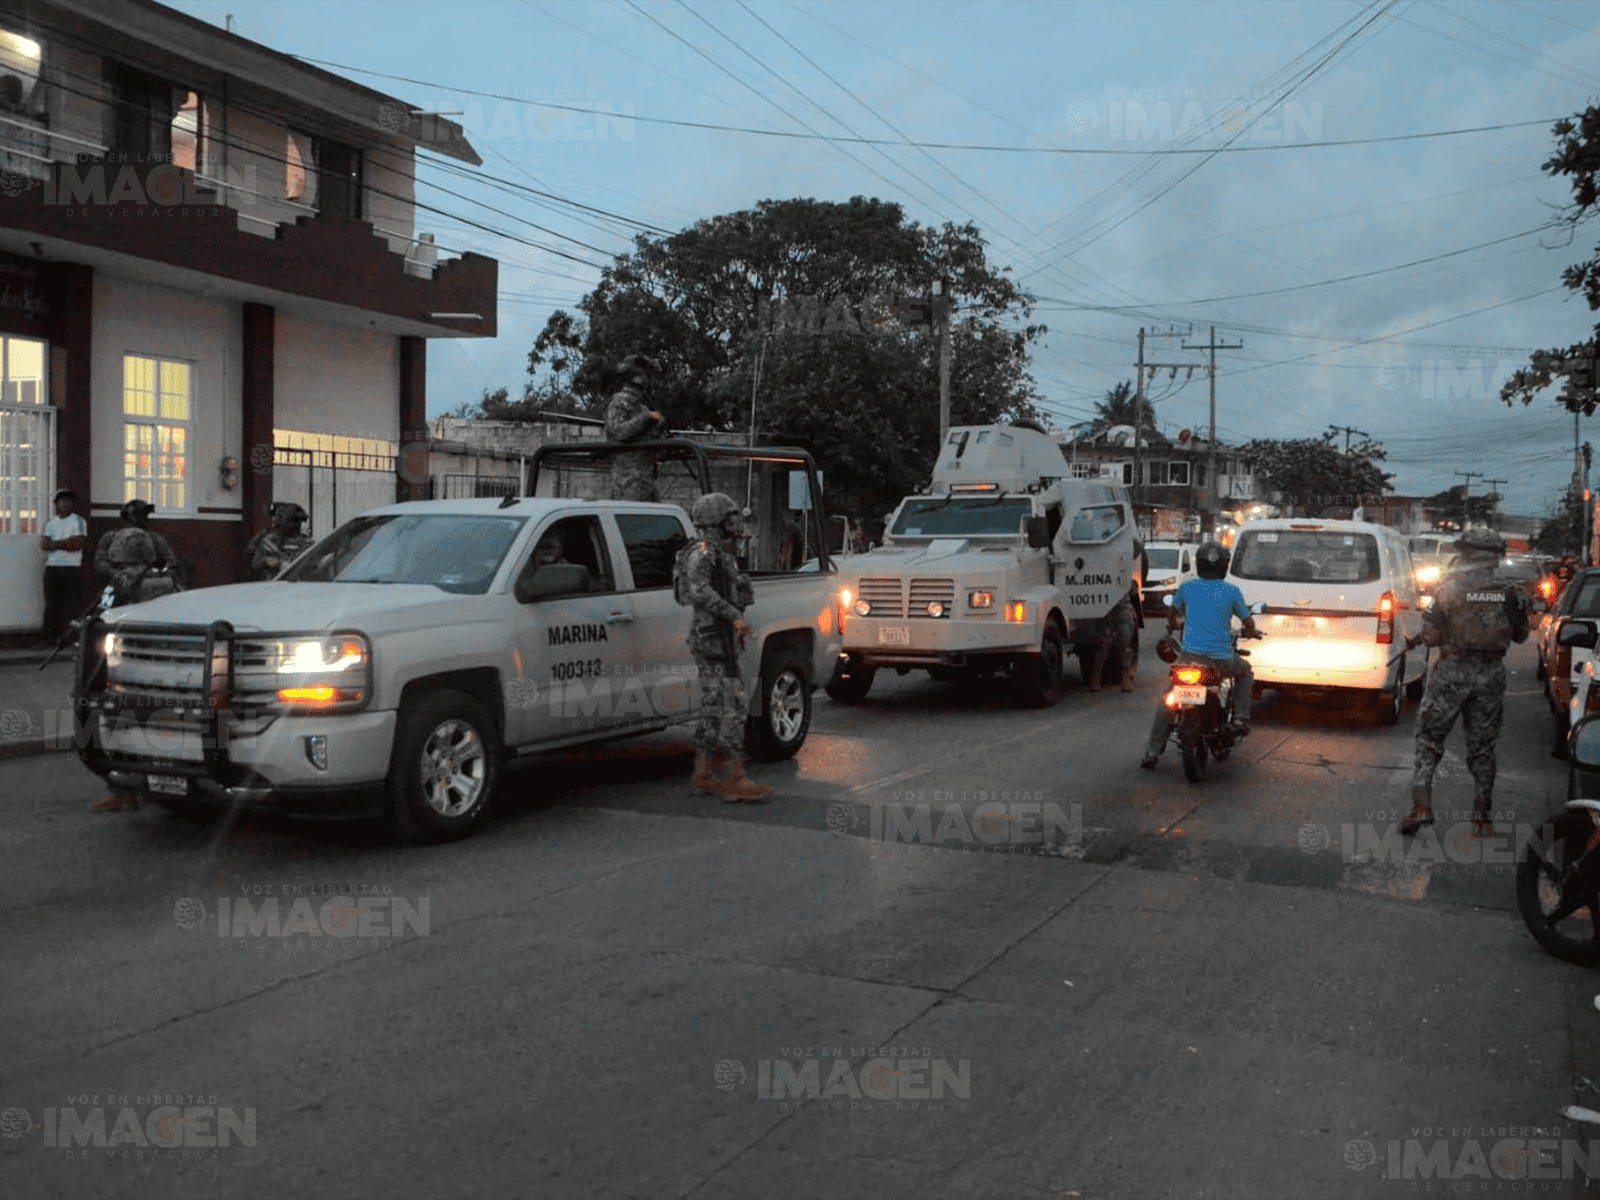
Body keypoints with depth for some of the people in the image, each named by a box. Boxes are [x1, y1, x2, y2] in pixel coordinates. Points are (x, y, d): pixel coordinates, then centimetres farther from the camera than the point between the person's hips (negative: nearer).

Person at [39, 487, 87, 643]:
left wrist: (54, 544, -5)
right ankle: (50, 637, 5)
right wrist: (66, 542, -9)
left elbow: (77, 544, -9)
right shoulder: (50, 522, 15)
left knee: (74, 603, -6)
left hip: (72, 567, -3)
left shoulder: (78, 522, 4)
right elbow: (43, 544, 2)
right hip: (52, 567, 3)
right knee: (52, 603, 3)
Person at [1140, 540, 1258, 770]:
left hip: (1191, 654, 1)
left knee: (1166, 699, 14)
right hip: (1222, 657, -1)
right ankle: (1241, 718, 16)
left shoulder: (1187, 587, 5)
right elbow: (1249, 623, 9)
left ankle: (1153, 751, 4)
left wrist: (1172, 626, 46)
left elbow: (1172, 613, 23)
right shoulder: (1232, 591, -1)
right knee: (1245, 671, 32)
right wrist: (1249, 633, 33)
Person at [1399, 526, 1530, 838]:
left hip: (1453, 671, -3)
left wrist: (1417, 640, 10)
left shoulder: (1450, 587, -11)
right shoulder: (1510, 592, -1)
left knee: (1429, 738, 8)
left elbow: (1432, 634, -10)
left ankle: (1421, 804, -4)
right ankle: (1482, 817, 15)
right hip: (1492, 673, 3)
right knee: (1482, 747, 13)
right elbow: (1520, 635, 11)